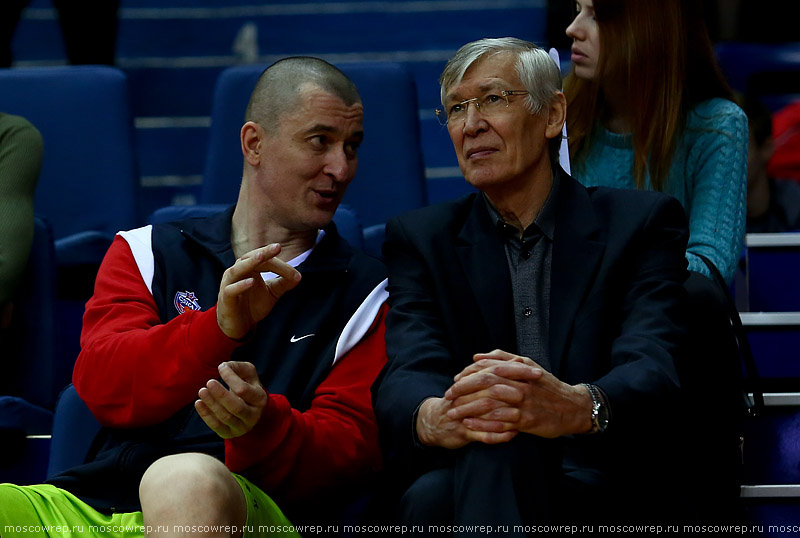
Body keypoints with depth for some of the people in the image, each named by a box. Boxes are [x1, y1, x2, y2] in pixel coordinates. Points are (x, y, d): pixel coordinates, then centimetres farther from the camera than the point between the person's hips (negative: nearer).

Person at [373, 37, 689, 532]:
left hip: (601, 496, -1)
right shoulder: (421, 239, 15)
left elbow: (652, 367, -9)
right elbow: (404, 377, -3)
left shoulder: (642, 223, 8)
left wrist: (575, 407, -36)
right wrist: (433, 417, -31)